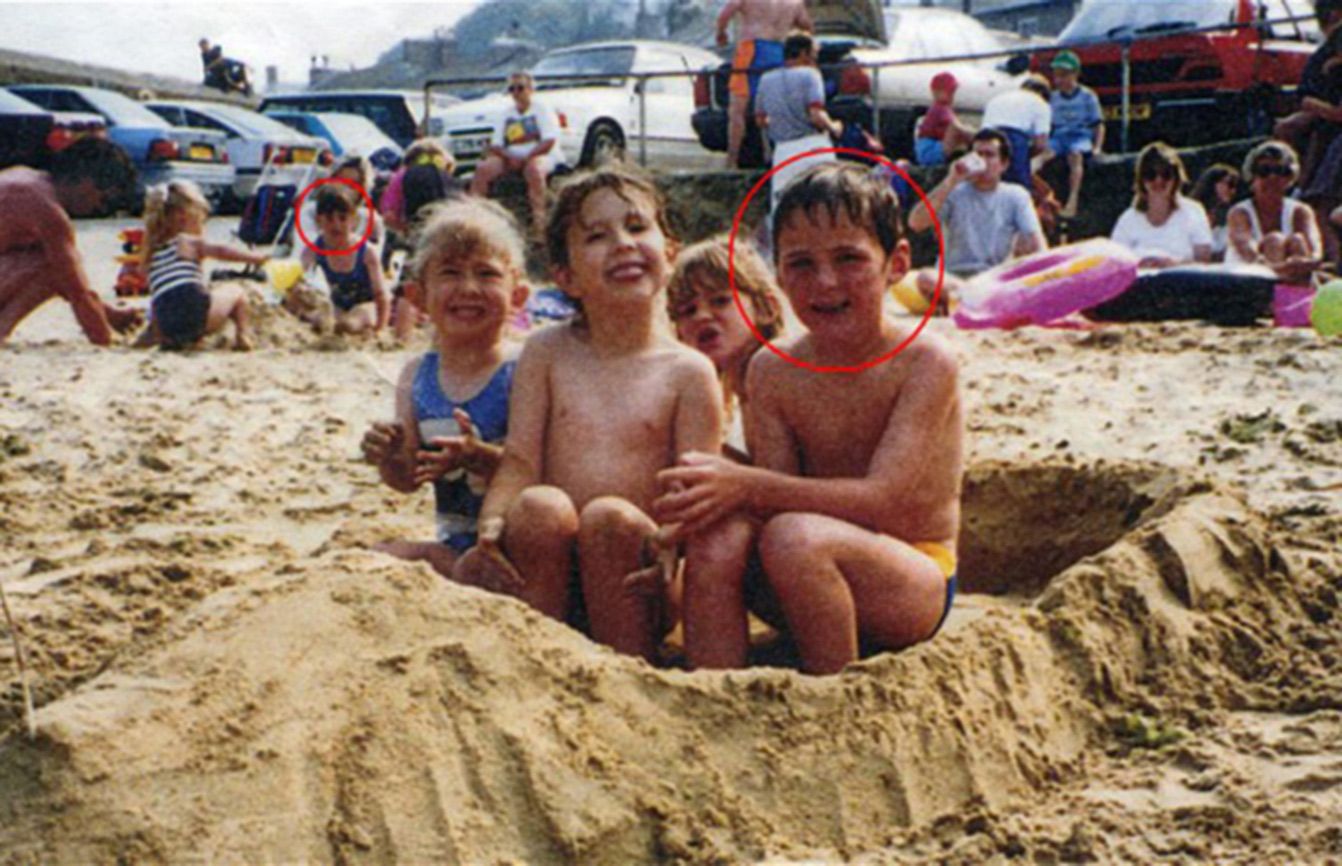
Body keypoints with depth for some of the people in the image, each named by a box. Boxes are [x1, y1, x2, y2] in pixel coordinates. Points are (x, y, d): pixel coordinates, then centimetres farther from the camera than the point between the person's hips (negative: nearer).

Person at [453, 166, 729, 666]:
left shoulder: (687, 372, 2)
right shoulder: (547, 353, 9)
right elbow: (519, 462, 3)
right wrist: (492, 524, -19)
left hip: (636, 586, -1)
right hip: (548, 569, 1)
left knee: (610, 517, -30)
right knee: (539, 506, -28)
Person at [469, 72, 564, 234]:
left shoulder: (543, 110, 5)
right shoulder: (507, 115, 19)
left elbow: (549, 141, -8)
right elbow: (495, 146, 12)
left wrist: (526, 158, -18)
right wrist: (509, 157, -11)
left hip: (540, 155, -5)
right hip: (510, 158, 5)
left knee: (533, 169, -41)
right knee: (483, 169, -21)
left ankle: (539, 220, -45)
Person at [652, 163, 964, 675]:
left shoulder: (926, 361, -13)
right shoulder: (773, 372, 1)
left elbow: (883, 501, -22)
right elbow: (780, 500, -5)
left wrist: (748, 486, -29)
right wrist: (711, 496, -28)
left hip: (917, 580, -5)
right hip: (821, 578, 5)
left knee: (795, 537, -31)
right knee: (719, 535, -19)